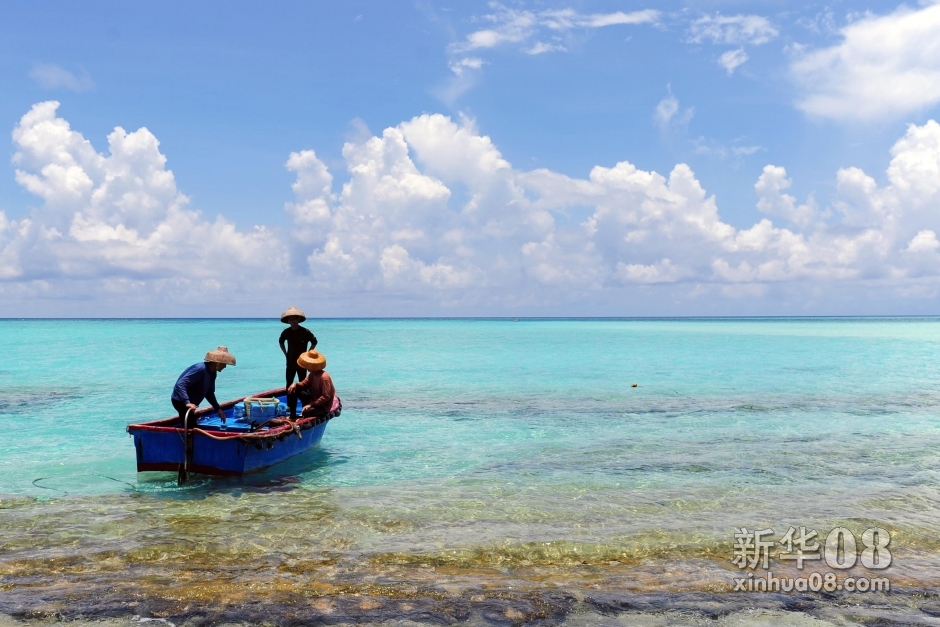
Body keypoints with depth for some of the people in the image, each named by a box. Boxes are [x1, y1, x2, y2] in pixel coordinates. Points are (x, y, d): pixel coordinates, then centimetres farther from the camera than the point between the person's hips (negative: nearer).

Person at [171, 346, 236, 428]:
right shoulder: (200, 369, -27)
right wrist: (187, 402, -43)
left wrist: (218, 409, 8)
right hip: (181, 401, -10)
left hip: (190, 402, 10)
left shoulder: (212, 372, 2)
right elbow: (180, 384, -33)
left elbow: (209, 393, 14)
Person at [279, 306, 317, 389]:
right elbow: (281, 342, 17)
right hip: (290, 363, 3)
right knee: (289, 385, 6)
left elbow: (314, 342, 1)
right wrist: (285, 353, 8)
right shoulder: (286, 332, -3)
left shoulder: (305, 332, -13)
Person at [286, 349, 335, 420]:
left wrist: (311, 404, -29)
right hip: (313, 399, 9)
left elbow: (326, 397, -29)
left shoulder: (324, 377, -27)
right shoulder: (312, 374, 1)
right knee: (293, 390, 3)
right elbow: (304, 384, 11)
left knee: (307, 412, -38)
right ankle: (292, 416, 6)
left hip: (323, 407, -9)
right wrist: (295, 384, -12)